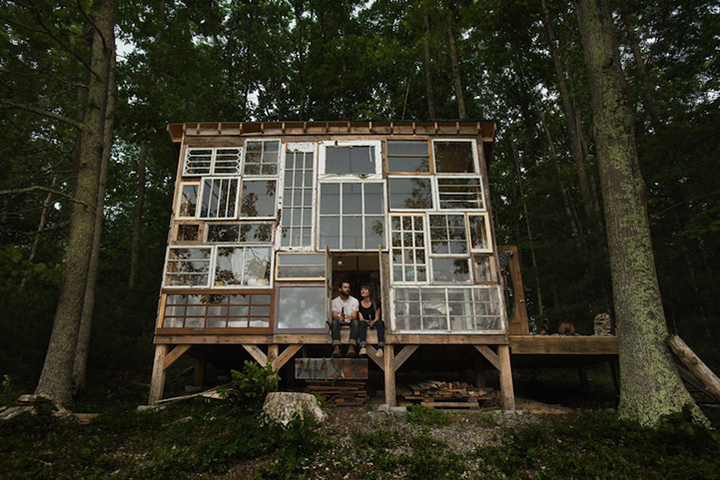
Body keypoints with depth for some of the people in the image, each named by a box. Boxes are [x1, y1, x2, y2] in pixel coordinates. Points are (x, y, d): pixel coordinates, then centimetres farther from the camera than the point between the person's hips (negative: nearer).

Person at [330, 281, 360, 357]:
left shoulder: (355, 301, 7)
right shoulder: (335, 301, 7)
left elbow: (354, 315, -7)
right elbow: (334, 316, -8)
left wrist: (351, 317, -34)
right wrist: (339, 318, -35)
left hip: (350, 323, 0)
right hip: (339, 323, 0)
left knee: (355, 322, -33)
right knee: (334, 322, -33)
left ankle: (351, 347, -50)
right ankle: (336, 347, -50)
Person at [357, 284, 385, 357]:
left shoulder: (376, 303, 8)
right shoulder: (359, 304, 9)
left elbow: (377, 317, 2)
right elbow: (361, 318, 1)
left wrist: (373, 322, -20)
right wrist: (367, 321, -21)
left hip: (374, 323, 0)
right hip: (365, 323, 0)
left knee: (380, 322, -34)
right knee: (362, 323, -35)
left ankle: (380, 348, -52)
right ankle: (362, 347, -58)